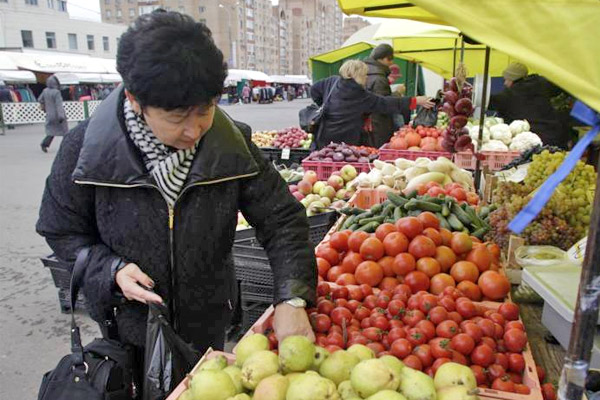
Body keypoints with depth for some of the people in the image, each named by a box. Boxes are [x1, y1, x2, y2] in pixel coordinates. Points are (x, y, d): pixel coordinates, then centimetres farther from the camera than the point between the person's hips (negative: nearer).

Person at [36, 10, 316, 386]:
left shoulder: (231, 143, -16)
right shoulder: (86, 148, -18)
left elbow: (281, 219, -14)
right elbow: (63, 230, -4)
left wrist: (292, 299, -26)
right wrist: (111, 271, -22)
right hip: (128, 329, -1)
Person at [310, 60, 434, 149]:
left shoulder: (332, 82, 5)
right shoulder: (361, 96, -10)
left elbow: (314, 89, 17)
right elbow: (386, 104, -8)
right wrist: (415, 101, -3)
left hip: (324, 139, 6)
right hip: (345, 143, -6)